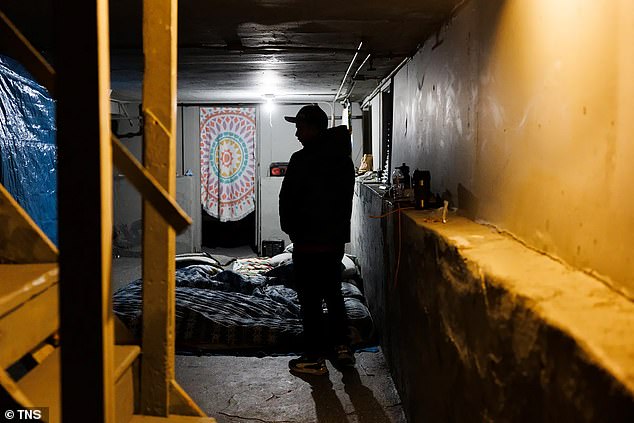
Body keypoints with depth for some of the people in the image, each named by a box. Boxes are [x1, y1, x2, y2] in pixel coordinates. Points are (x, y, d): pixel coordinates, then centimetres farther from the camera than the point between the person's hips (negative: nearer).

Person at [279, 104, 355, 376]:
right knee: (333, 293, 19)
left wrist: (291, 230, 4)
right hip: (337, 238, 8)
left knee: (310, 300, 1)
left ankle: (315, 358, 7)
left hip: (308, 241, -7)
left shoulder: (302, 160, -16)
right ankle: (342, 348, 24)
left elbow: (287, 200, -11)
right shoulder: (343, 158, 7)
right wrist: (338, 228, 17)